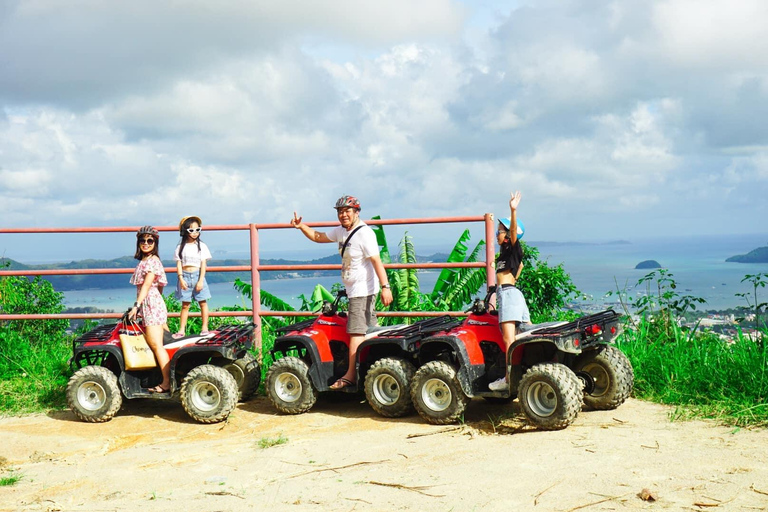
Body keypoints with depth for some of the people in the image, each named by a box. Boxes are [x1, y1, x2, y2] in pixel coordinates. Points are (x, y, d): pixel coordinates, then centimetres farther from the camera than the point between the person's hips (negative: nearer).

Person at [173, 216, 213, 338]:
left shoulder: (201, 246, 1)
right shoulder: (181, 247, 4)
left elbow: (203, 264, -2)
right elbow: (179, 264, 2)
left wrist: (200, 280, -9)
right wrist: (181, 279, -9)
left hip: (197, 275, 0)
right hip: (185, 276, 0)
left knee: (202, 302, 3)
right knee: (185, 305, 4)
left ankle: (204, 327, 11)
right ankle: (181, 330, 5)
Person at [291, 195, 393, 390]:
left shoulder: (364, 234, -16)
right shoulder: (341, 231, 12)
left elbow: (376, 261, -22)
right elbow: (318, 237, 24)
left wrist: (385, 287, -29)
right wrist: (301, 226, 9)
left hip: (363, 289, -10)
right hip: (353, 289, 10)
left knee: (356, 330, -12)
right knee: (370, 329, 12)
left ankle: (350, 375, -14)